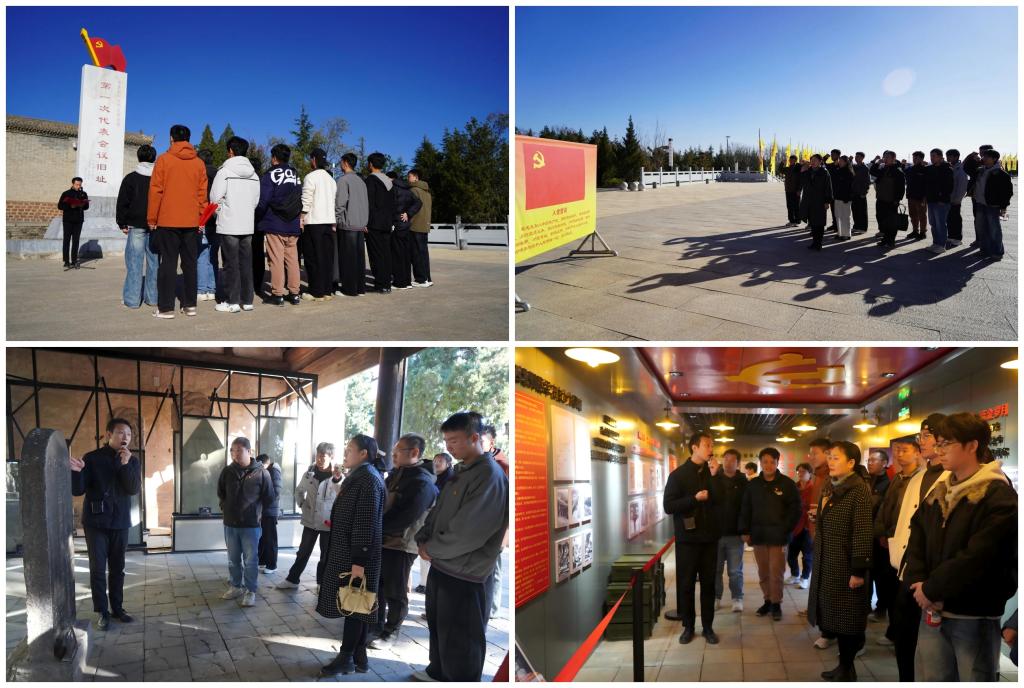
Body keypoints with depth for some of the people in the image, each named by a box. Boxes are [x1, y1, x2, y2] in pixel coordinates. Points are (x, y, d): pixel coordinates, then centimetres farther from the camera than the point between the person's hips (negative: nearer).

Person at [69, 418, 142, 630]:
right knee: (98, 569, 0)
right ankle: (102, 612, 9)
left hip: (120, 523, 3)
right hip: (96, 522, -2)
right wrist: (76, 472, -28)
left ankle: (117, 608, 19)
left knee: (117, 569, 9)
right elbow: (77, 490, -8)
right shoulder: (92, 458, -5)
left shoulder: (132, 461, 3)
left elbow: (134, 489, -10)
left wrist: (126, 465, -21)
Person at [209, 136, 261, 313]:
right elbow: (256, 200, 11)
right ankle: (247, 300, 13)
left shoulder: (225, 171, -8)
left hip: (228, 225, -5)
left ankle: (232, 302, 2)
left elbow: (215, 198, -9)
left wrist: (220, 213, 9)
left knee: (231, 264, 0)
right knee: (246, 263, 10)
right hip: (247, 225, 5)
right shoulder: (254, 174, 9)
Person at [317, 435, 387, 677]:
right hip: (349, 553, 10)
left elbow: (367, 524, -21)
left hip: (356, 555, -10)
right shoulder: (360, 477, 14)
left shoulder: (368, 480, -17)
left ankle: (346, 657, 11)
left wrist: (359, 562, -22)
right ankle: (359, 657, 20)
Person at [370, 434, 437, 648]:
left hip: (401, 545, -8)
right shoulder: (396, 474, 9)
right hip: (382, 540, 8)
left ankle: (391, 632, 20)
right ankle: (377, 624, 35)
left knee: (395, 592, 5)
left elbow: (405, 518, -24)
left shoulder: (422, 483, -19)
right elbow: (381, 502, 18)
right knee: (378, 586, 19)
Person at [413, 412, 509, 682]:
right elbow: (438, 511, 16)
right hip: (442, 565, 9)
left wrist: (431, 549, -13)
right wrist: (423, 539, -1)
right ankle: (439, 672, 42)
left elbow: (468, 533, -25)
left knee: (460, 639, 4)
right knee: (438, 626, 23)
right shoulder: (461, 472, 10)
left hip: (464, 574, -9)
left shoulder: (490, 476, -21)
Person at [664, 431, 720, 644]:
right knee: (686, 584, 4)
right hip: (687, 538, -3)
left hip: (709, 538, 3)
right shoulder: (678, 475, -4)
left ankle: (708, 627, 16)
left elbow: (720, 500, -4)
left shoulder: (712, 473, 7)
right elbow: (669, 506, -11)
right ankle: (688, 627, 15)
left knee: (708, 583, 7)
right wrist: (695, 498, -19)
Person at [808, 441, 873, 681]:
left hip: (845, 565, -8)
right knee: (835, 617, 14)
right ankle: (844, 665, 26)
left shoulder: (859, 490, -14)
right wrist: (817, 552, 15)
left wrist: (859, 570, -20)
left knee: (847, 619, 3)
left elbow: (862, 533, -18)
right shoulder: (829, 488, 10)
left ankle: (847, 669, 15)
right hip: (827, 564, 8)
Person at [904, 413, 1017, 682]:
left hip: (975, 616, -6)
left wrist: (932, 589, -14)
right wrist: (918, 582, -6)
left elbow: (978, 557, -20)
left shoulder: (999, 496, -11)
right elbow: (917, 536, 10)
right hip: (932, 611, 6)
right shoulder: (938, 490, 12)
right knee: (929, 679, 11)